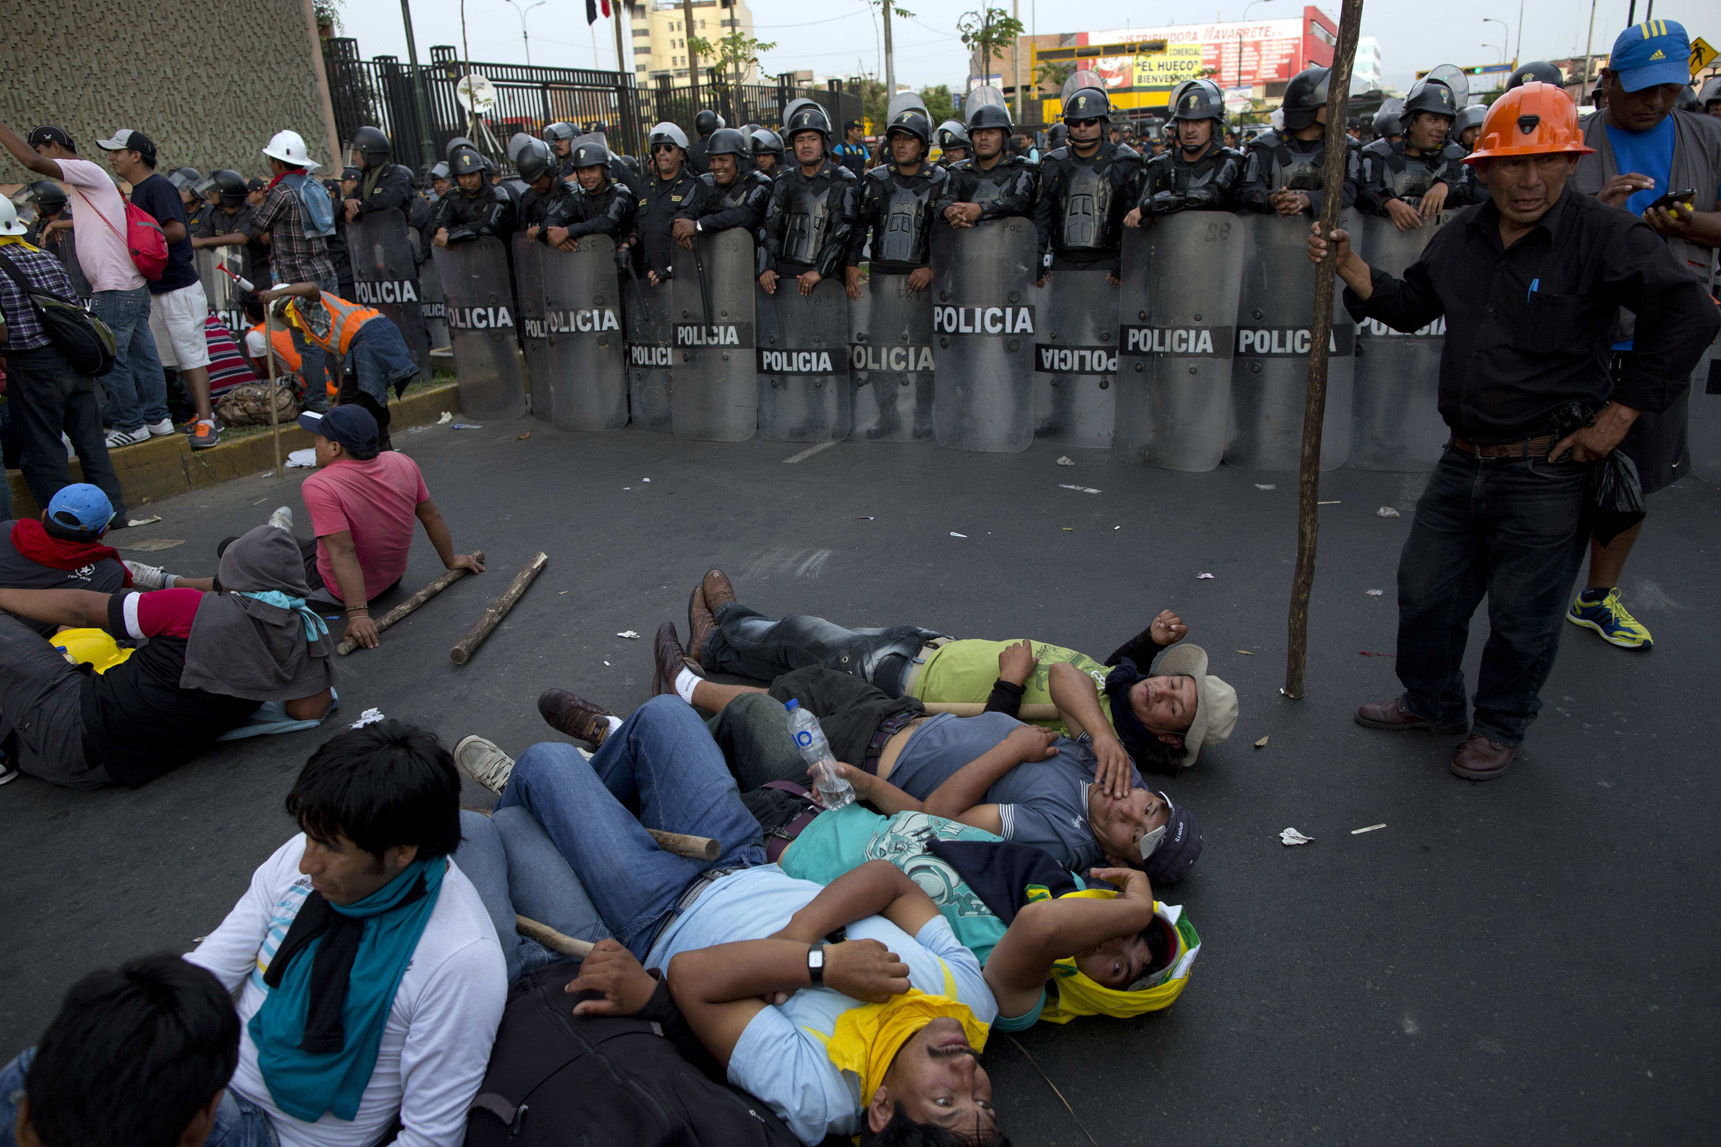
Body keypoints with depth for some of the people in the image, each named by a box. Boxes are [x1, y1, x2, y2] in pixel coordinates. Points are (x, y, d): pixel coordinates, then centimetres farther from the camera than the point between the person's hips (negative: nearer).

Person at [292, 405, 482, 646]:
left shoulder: (319, 488, -28)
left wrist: (357, 614, -34)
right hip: (393, 580, 6)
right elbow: (432, 516, -1)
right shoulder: (402, 463, -11)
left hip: (342, 592, -6)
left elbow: (343, 553, -33)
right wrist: (451, 561, 12)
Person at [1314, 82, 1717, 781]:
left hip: (1546, 473, -5)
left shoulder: (1605, 236, -12)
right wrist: (1350, 266, 3)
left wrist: (1618, 415, -12)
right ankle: (1432, 703, 37)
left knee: (1521, 616, 7)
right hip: (1464, 460, 6)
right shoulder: (1460, 238, 6)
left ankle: (1501, 726, 31)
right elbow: (1409, 307, 19)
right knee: (1425, 591, 15)